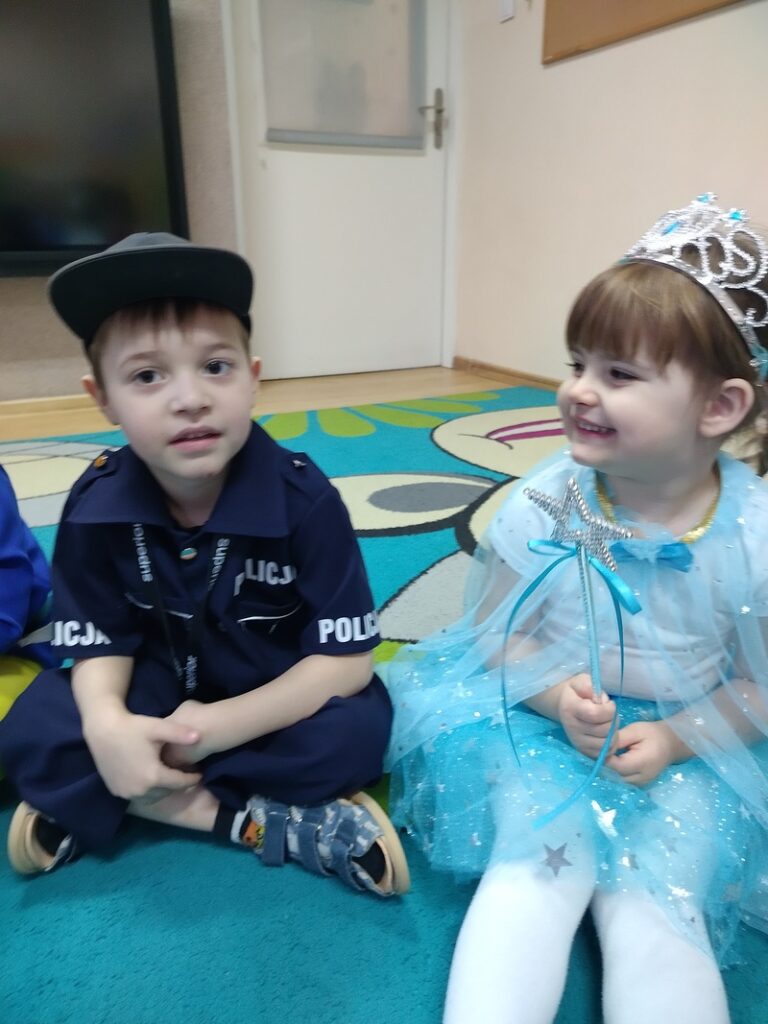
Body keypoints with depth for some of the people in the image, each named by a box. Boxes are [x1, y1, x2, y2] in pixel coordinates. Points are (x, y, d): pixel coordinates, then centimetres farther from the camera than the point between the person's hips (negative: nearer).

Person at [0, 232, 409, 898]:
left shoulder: (303, 497, -26)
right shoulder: (96, 505, -17)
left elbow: (347, 661, -22)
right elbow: (100, 643, -8)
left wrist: (218, 727, -27)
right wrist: (107, 724, -31)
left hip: (282, 696, -2)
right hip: (160, 689, 3)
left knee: (357, 731, -29)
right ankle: (276, 823, -19)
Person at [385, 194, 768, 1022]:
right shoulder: (543, 505, -14)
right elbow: (495, 633, -5)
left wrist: (673, 739, -15)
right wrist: (557, 697, -22)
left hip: (690, 755, 1)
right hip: (544, 726, 0)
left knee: (657, 909, -15)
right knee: (532, 870, -19)